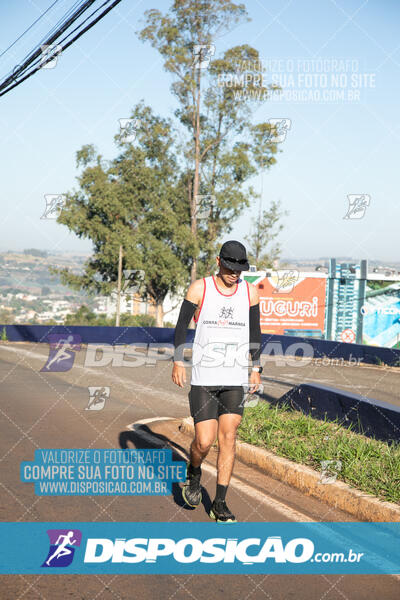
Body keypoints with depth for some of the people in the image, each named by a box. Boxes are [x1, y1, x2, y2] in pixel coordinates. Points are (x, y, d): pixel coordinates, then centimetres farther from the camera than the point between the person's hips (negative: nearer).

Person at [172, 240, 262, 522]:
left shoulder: (250, 291, 5)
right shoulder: (200, 288, -4)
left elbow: (255, 331, 15)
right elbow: (182, 324, 4)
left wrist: (256, 368, 13)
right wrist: (178, 361, -1)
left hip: (235, 378, 2)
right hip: (203, 378, -2)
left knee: (228, 437, -3)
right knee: (204, 442, -7)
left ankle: (220, 504, 7)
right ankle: (194, 473, 27)